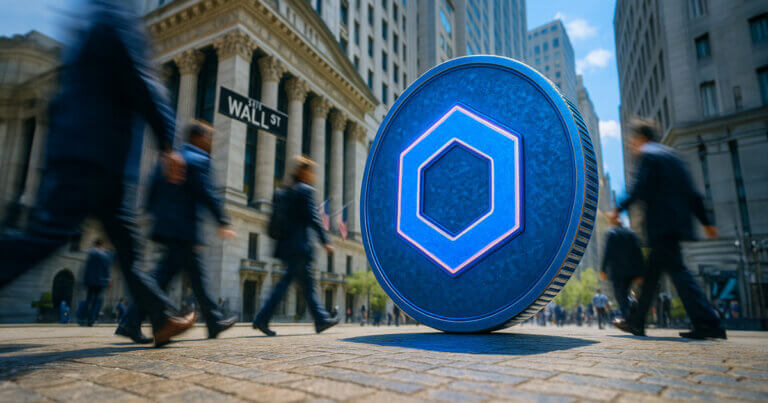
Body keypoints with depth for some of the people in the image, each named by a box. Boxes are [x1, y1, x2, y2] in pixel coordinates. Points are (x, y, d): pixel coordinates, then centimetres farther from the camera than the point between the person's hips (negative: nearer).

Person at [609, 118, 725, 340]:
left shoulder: (647, 155, -3)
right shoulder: (670, 154, 22)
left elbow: (639, 188, -15)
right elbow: (691, 192, 20)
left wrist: (618, 209, -7)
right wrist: (706, 222, 20)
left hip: (662, 224, -9)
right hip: (678, 221, 9)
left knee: (677, 271, -9)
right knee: (651, 273, 12)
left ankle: (708, 323, -11)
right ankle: (637, 322, 18)